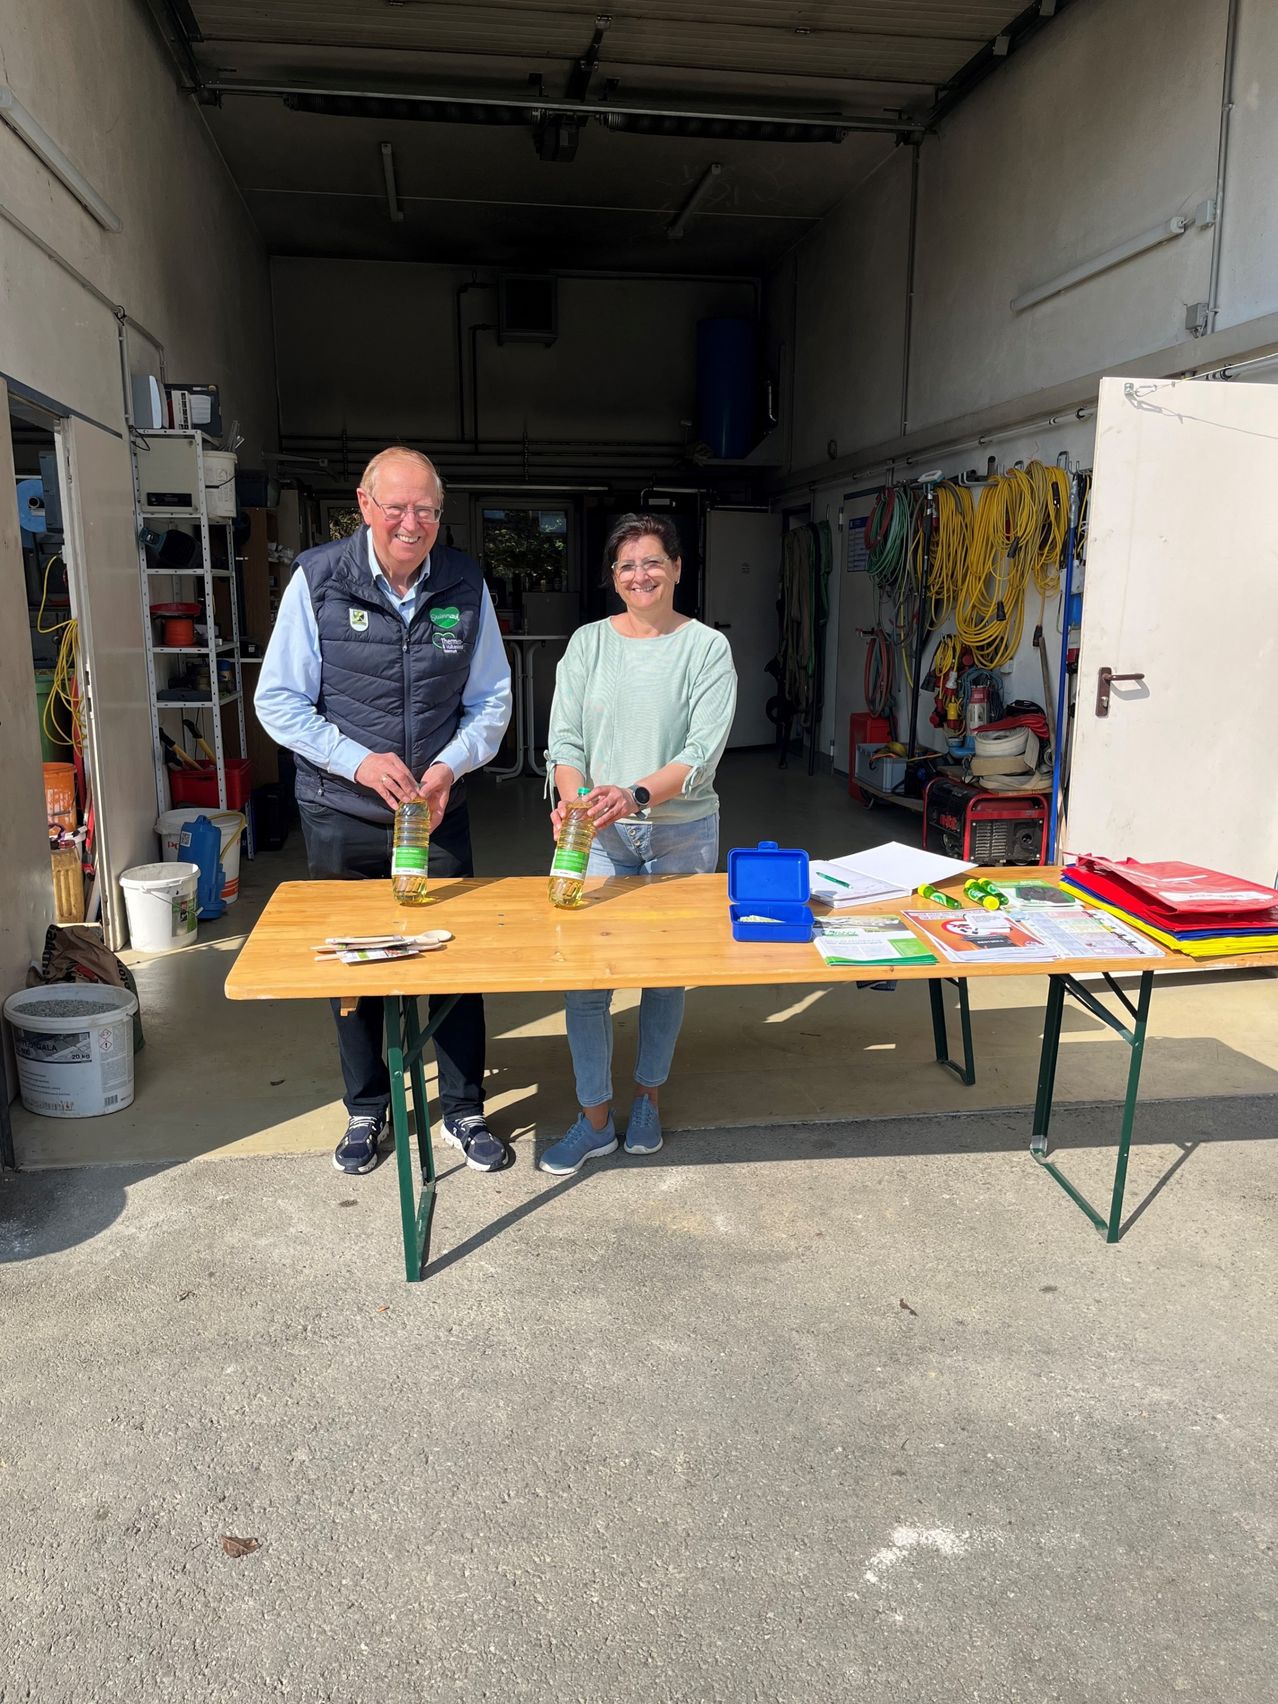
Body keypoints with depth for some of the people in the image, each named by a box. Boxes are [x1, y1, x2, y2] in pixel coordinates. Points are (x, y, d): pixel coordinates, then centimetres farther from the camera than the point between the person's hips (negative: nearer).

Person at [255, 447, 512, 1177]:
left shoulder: (465, 584, -4)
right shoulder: (319, 579, -9)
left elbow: (492, 700, 3)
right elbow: (279, 701, -6)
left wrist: (450, 765, -15)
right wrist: (357, 761, -20)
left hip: (439, 811, 1)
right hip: (341, 815, -1)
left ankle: (465, 1110, 27)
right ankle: (366, 1110, 33)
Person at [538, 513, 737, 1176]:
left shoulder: (707, 648, -4)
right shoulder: (588, 643, 3)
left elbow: (703, 750, -13)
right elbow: (566, 740, -2)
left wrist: (637, 794, -30)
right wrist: (576, 803, -22)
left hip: (681, 832, -1)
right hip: (599, 834, 1)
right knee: (583, 973, -2)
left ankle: (647, 1095, 32)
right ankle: (596, 1117, 15)